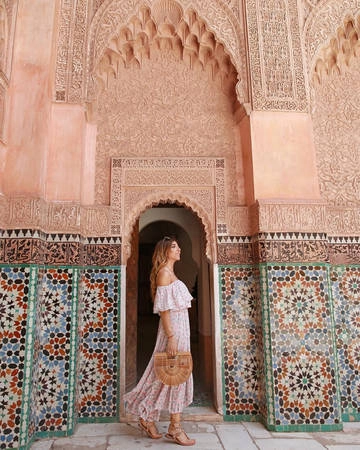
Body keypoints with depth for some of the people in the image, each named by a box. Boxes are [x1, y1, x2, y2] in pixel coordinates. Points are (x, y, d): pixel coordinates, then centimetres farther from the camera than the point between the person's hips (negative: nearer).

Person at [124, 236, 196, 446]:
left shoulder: (170, 272, 16)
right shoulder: (164, 272, -13)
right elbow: (164, 307, -18)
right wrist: (171, 336, -21)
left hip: (180, 327, 10)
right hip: (173, 328, -10)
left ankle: (148, 417, 27)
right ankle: (175, 428, 12)